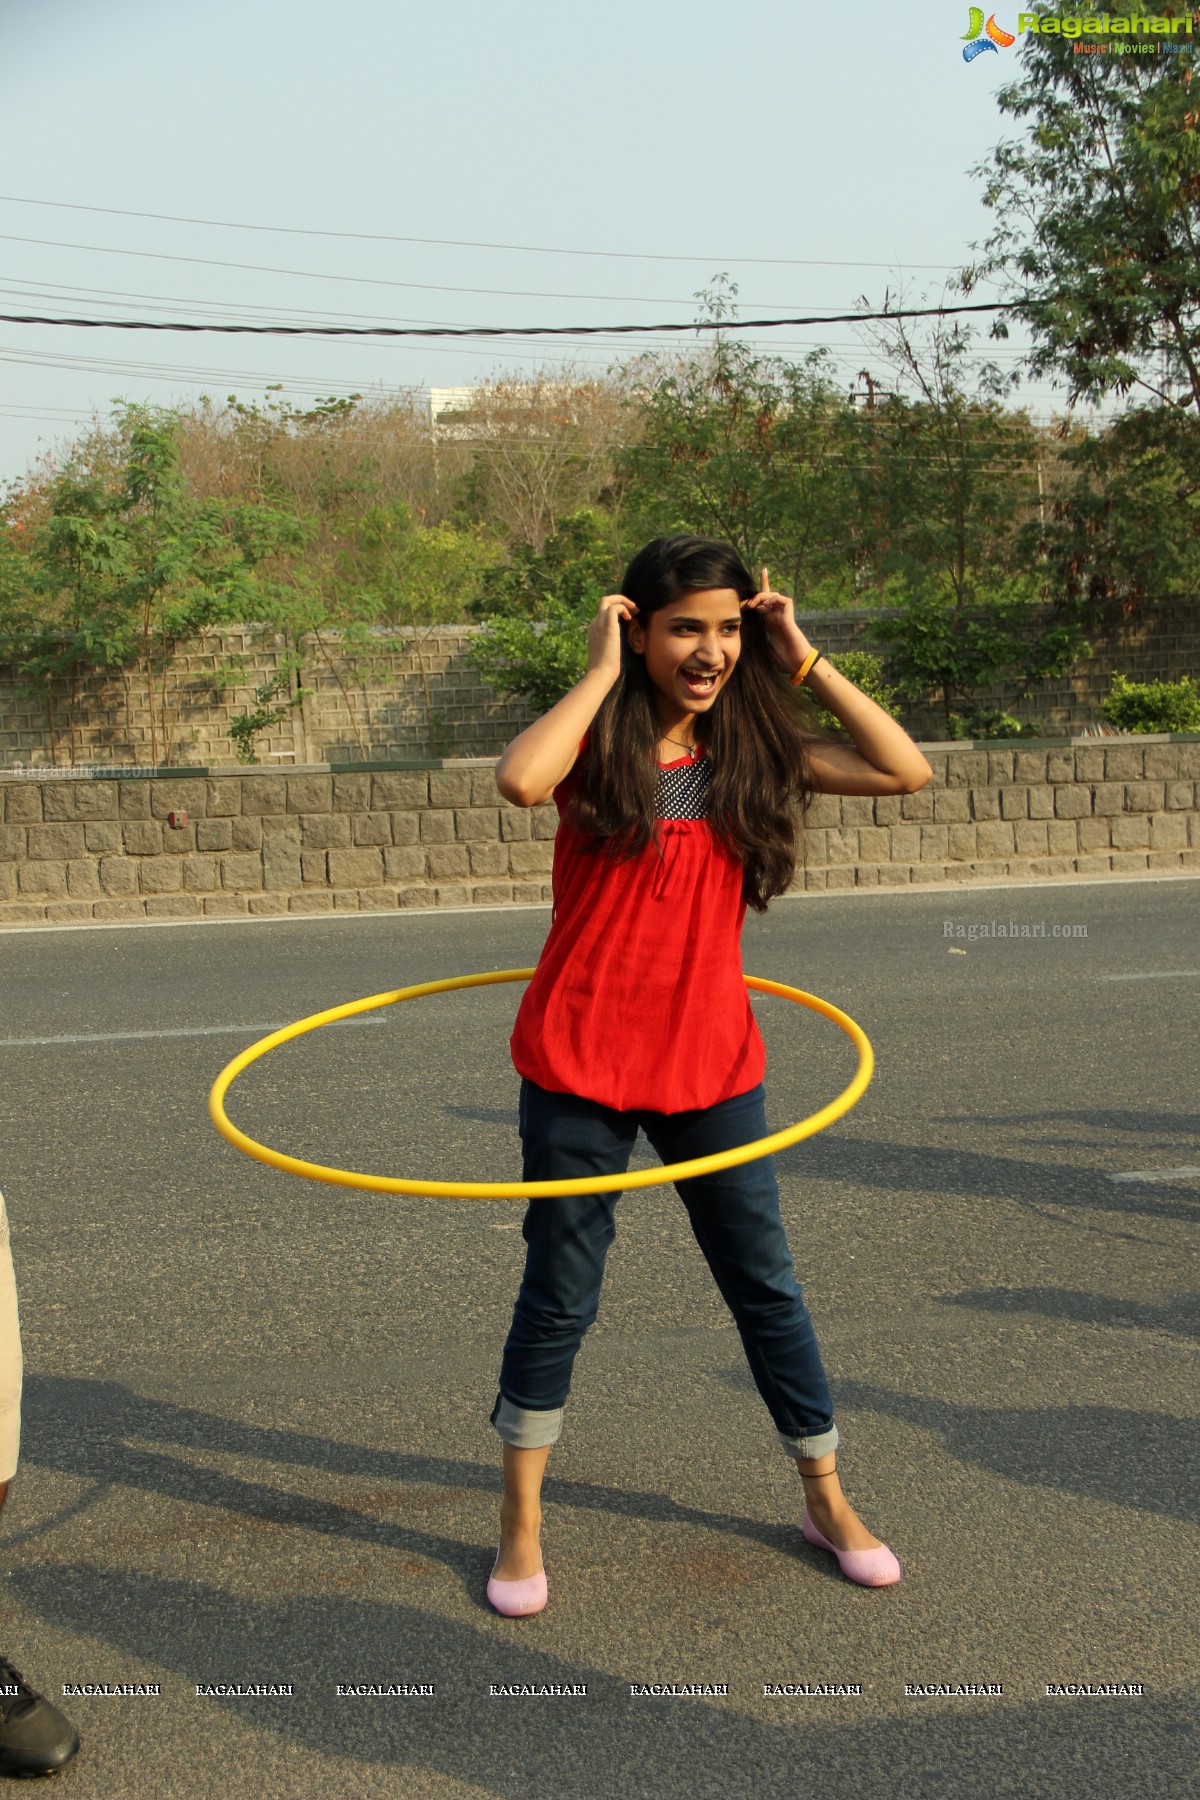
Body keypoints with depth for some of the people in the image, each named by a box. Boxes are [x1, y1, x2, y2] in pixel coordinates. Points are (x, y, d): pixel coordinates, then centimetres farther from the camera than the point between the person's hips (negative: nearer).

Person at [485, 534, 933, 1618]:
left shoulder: (752, 751, 2)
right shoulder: (596, 746, -8)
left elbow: (906, 770, -7)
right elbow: (519, 779, -32)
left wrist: (804, 659, -7)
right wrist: (599, 670, -19)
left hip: (712, 1065, 3)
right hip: (580, 1066, -3)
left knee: (766, 1286, 14)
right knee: (559, 1298, 9)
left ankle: (827, 1500, 33)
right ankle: (521, 1521, 28)